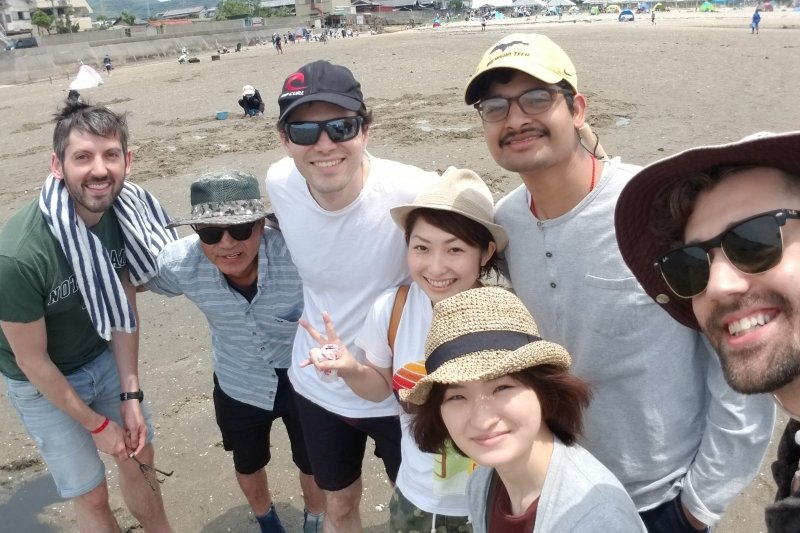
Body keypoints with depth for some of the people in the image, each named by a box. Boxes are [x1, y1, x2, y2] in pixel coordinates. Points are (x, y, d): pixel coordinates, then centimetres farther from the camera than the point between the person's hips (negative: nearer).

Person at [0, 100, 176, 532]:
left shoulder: (121, 211, -19)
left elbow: (123, 307, -9)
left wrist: (131, 396, -10)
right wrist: (97, 424, -11)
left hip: (105, 356, 5)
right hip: (43, 383, -4)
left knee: (139, 458, 19)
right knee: (91, 496, 9)